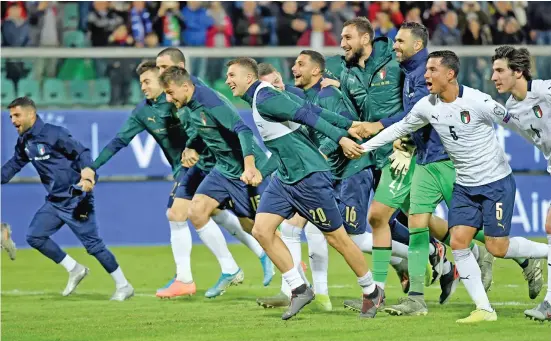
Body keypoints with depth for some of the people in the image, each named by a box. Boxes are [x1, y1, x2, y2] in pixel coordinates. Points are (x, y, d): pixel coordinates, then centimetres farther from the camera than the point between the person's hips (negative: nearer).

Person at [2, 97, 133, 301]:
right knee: (34, 237, 2)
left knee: (93, 244, -6)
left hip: (75, 200, -8)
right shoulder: (24, 142, 8)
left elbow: (82, 153, -20)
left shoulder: (53, 134, -16)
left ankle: (124, 286, 6)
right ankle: (74, 270, 14)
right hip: (54, 202, 8)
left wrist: (88, 177, -34)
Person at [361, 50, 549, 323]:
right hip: (465, 185, 6)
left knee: (497, 247, -8)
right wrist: (364, 147, 14)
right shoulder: (427, 106, -2)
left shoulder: (477, 102, -20)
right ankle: (484, 309, -3)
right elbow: (400, 128, 14)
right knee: (458, 241, -8)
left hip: (496, 182, -6)